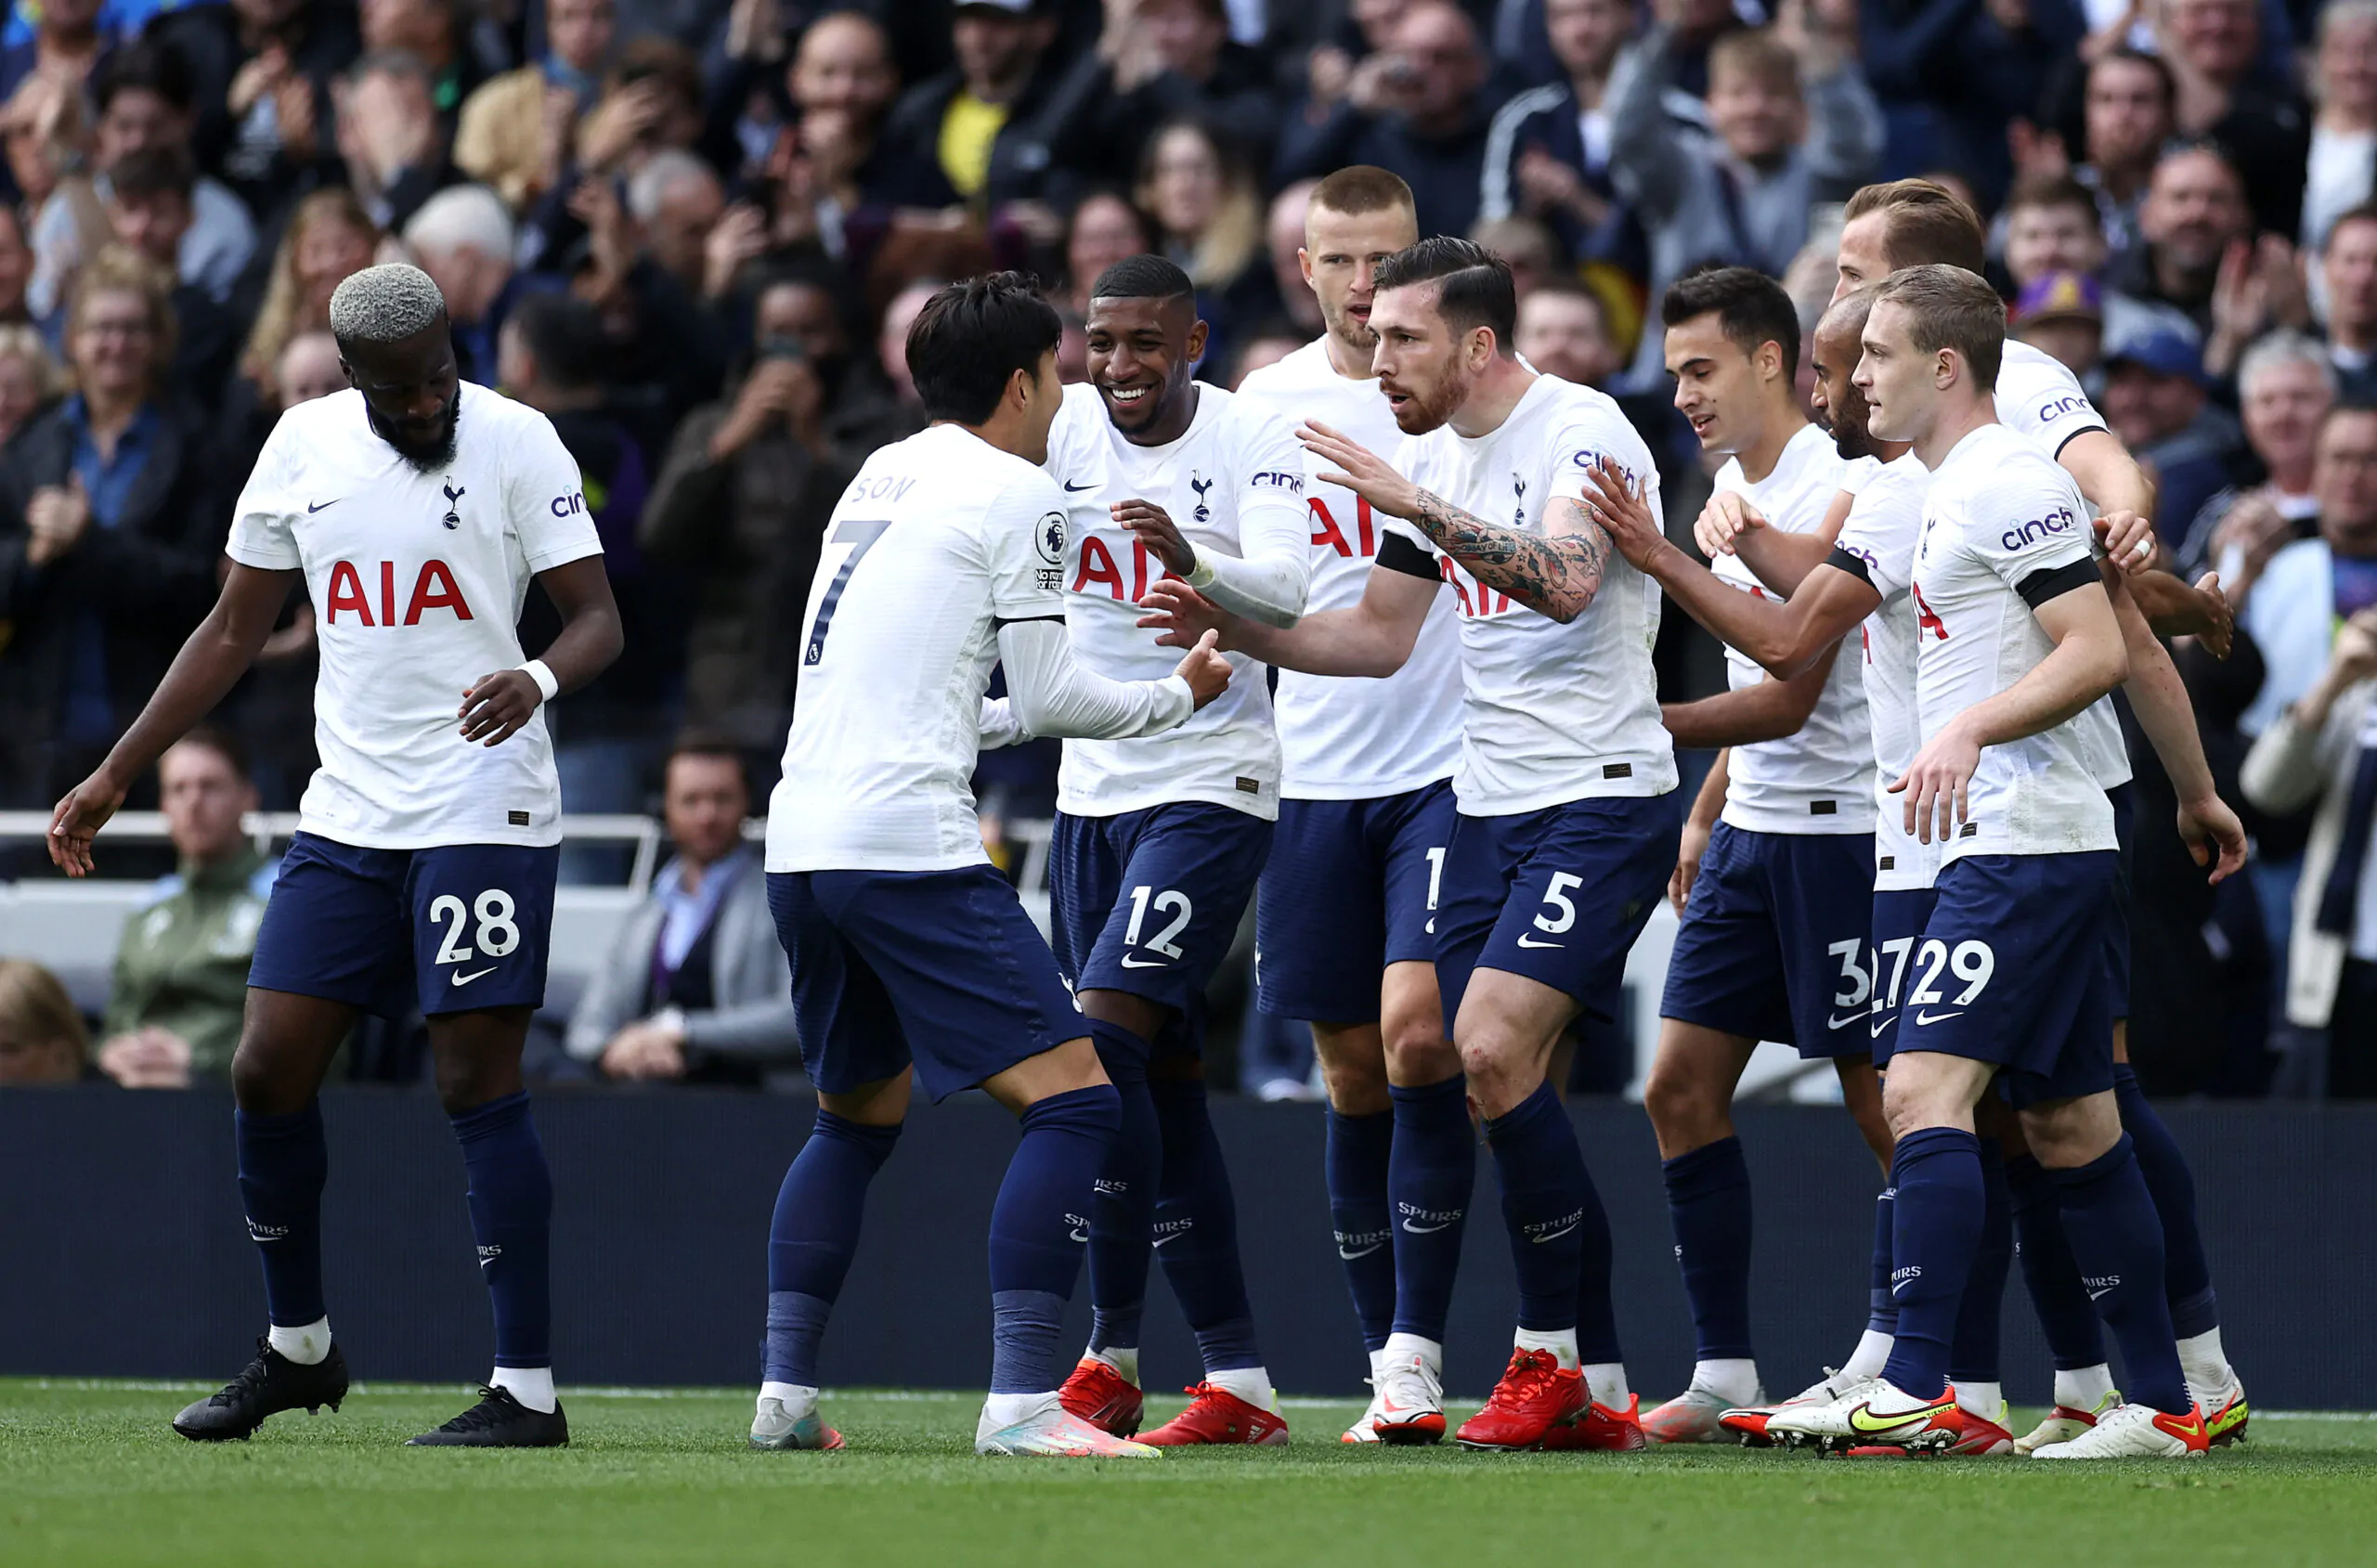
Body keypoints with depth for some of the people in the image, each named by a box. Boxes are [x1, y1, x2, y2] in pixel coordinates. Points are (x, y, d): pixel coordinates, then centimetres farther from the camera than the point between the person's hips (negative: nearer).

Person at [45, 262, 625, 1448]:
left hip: (482, 815, -5)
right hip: (346, 817, 5)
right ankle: (297, 1349, 21)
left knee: (478, 1085, -8)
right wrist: (114, 778, 15)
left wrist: (539, 680, -31)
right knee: (267, 1073, 3)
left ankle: (527, 1388, -5)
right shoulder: (304, 446, 7)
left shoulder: (514, 441, -6)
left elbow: (597, 617, -8)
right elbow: (235, 629, 16)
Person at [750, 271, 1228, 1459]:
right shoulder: (1014, 492, -2)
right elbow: (1047, 696, -4)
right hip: (908, 846, -8)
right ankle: (1020, 1399, -18)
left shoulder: (879, 478, 20)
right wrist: (1176, 697, 13)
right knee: (1072, 1100, -8)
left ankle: (784, 1394, 17)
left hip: (801, 846, 8)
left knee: (856, 1117, 24)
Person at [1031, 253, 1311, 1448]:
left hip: (1211, 786, -6)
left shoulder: (1252, 445, -10)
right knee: (1162, 1086, 7)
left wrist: (1193, 564, -45)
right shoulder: (1061, 431, 2)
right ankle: (1237, 1382, 13)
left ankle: (1110, 1355, -12)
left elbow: (1287, 597, -25)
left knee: (1106, 1039, -18)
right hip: (1090, 785, 6)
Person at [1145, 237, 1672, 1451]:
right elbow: (1379, 637, 22)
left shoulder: (1582, 431, -13)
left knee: (1493, 1046, -21)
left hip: (1600, 797, -9)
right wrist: (1233, 628, 9)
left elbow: (1563, 582, -31)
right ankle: (1596, 1392, 10)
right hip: (1490, 802, 9)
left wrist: (1413, 503, -34)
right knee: (1501, 1083, 3)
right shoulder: (1431, 460, 13)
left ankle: (1548, 1354, -8)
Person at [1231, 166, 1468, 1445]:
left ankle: (1417, 1353, -10)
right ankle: (1388, 1362, 14)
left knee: (1418, 1035, -15)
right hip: (1312, 772, 4)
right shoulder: (1266, 402, 9)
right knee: (1353, 1072, 6)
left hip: (1448, 764, -4)